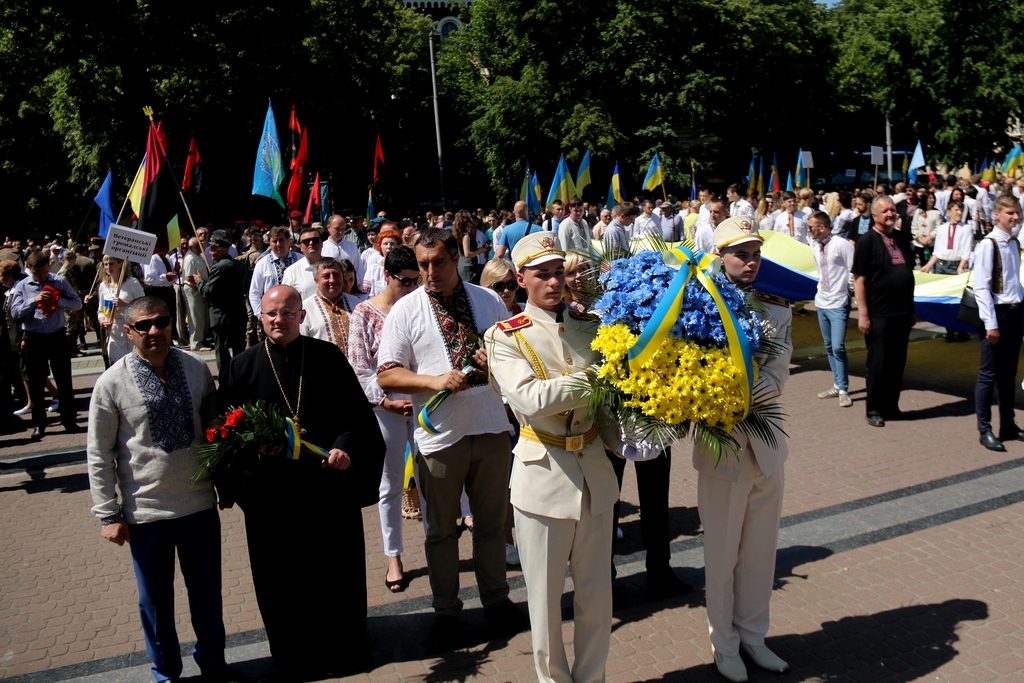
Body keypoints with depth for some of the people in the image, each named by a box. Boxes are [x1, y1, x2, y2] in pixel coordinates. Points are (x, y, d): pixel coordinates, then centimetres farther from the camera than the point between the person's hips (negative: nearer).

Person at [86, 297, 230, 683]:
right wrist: (108, 514, -4)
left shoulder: (196, 369, -3)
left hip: (200, 504, 2)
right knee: (155, 600, 15)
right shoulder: (112, 383, -10)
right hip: (145, 512, -2)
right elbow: (98, 455, -4)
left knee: (207, 592, 17)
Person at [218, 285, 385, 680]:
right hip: (270, 492, 1)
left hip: (329, 485, 0)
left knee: (335, 573, 10)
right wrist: (239, 478, -13)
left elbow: (357, 414, -1)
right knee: (282, 578, 10)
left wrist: (345, 447, -18)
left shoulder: (329, 358, 0)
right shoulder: (241, 367, 3)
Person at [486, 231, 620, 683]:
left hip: (594, 468, 4)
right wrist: (594, 378, -22)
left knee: (597, 592, 13)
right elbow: (529, 399, -19)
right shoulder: (506, 336, -5)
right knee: (546, 595, 10)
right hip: (544, 473, -3)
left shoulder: (590, 326, 7)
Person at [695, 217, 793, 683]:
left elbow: (776, 375, -8)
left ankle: (753, 636, 36)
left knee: (761, 551, 17)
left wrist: (761, 389, -25)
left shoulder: (777, 311, 4)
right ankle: (725, 644, 28)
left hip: (766, 446, 4)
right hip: (722, 447, -4)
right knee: (722, 554, 10)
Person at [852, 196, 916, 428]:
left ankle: (891, 406, 24)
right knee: (878, 364, 2)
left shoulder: (902, 238, 10)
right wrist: (863, 314, -16)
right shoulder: (867, 241, -8)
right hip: (879, 314, -6)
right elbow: (859, 279, -11)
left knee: (898, 363, 12)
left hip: (902, 312, 6)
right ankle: (874, 410, 14)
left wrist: (912, 309, 16)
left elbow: (909, 272, 17)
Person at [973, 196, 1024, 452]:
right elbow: (981, 287, -16)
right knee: (989, 375, -1)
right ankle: (985, 431, 6)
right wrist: (991, 324, -18)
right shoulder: (988, 245, -12)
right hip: (997, 314, -8)